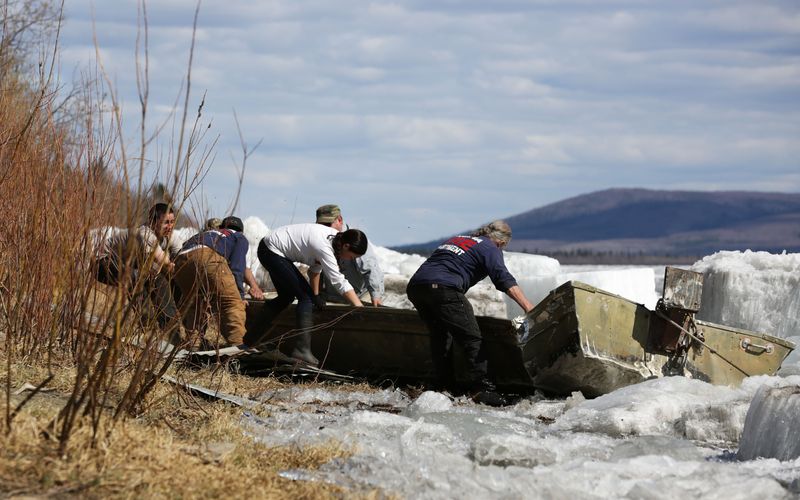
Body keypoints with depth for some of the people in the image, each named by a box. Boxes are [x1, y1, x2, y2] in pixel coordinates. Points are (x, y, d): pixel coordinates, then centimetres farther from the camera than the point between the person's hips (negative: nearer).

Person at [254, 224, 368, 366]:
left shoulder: (335, 238, -1)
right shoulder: (324, 247, -29)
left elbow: (315, 267, 12)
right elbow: (339, 282, -34)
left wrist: (316, 295, 14)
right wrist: (359, 306, -34)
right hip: (272, 252, -11)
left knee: (286, 298, 22)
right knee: (305, 297, -14)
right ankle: (302, 350, -19)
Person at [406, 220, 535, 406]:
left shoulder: (456, 239, 34)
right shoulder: (490, 249, 11)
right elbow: (504, 280, -4)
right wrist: (528, 307, -10)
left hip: (414, 286, 7)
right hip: (443, 288, -7)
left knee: (440, 335, 22)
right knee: (471, 338, -5)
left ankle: (444, 385, 20)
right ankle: (481, 387, -14)